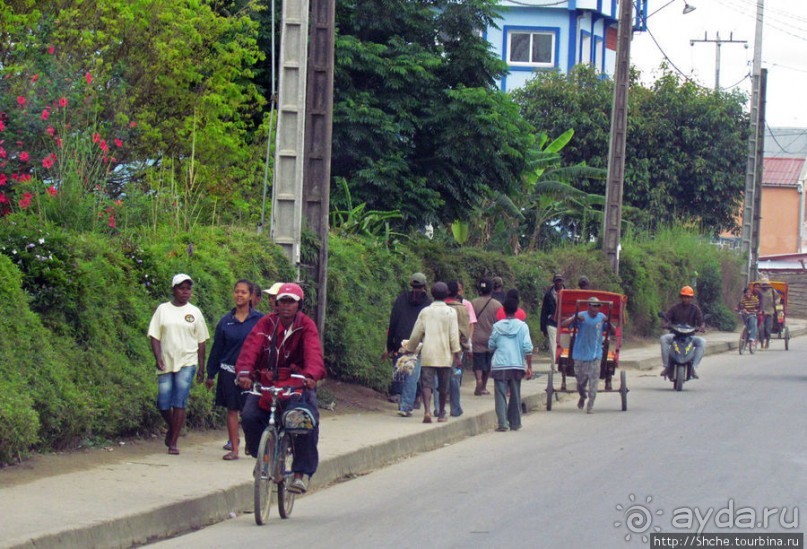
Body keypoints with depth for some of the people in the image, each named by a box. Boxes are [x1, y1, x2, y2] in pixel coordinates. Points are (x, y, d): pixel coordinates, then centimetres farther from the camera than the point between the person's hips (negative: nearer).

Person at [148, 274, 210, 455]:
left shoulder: (194, 312, 7)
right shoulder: (163, 310, 6)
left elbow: (201, 341, 10)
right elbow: (154, 336, 4)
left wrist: (201, 367, 6)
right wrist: (158, 358, -11)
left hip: (187, 363, -1)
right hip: (166, 363, 1)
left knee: (180, 403, -9)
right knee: (163, 404, 0)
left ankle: (173, 442, -4)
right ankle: (172, 428, 29)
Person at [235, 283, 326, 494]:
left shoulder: (307, 326, -6)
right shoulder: (266, 323, -4)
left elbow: (313, 352, -24)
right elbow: (251, 347, -18)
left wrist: (311, 375, -45)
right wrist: (244, 372, -38)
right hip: (267, 380, 1)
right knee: (249, 415, -21)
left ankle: (301, 473, -14)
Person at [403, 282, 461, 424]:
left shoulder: (425, 312, 4)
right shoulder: (450, 312, -1)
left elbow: (416, 333, 8)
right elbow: (454, 335, -5)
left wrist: (410, 349, 22)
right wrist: (456, 355, -3)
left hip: (428, 354, 1)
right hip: (445, 355, -1)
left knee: (426, 384, -3)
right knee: (443, 386, 11)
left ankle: (427, 411, -23)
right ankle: (441, 414, 18)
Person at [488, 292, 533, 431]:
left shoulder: (497, 326, -1)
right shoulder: (522, 326, -1)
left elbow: (491, 346, 7)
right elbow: (527, 348, -5)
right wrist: (529, 367, 0)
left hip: (499, 366, -1)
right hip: (517, 366, 1)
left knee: (500, 395, 0)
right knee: (515, 395, 13)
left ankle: (502, 423, -10)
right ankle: (515, 423, 18)